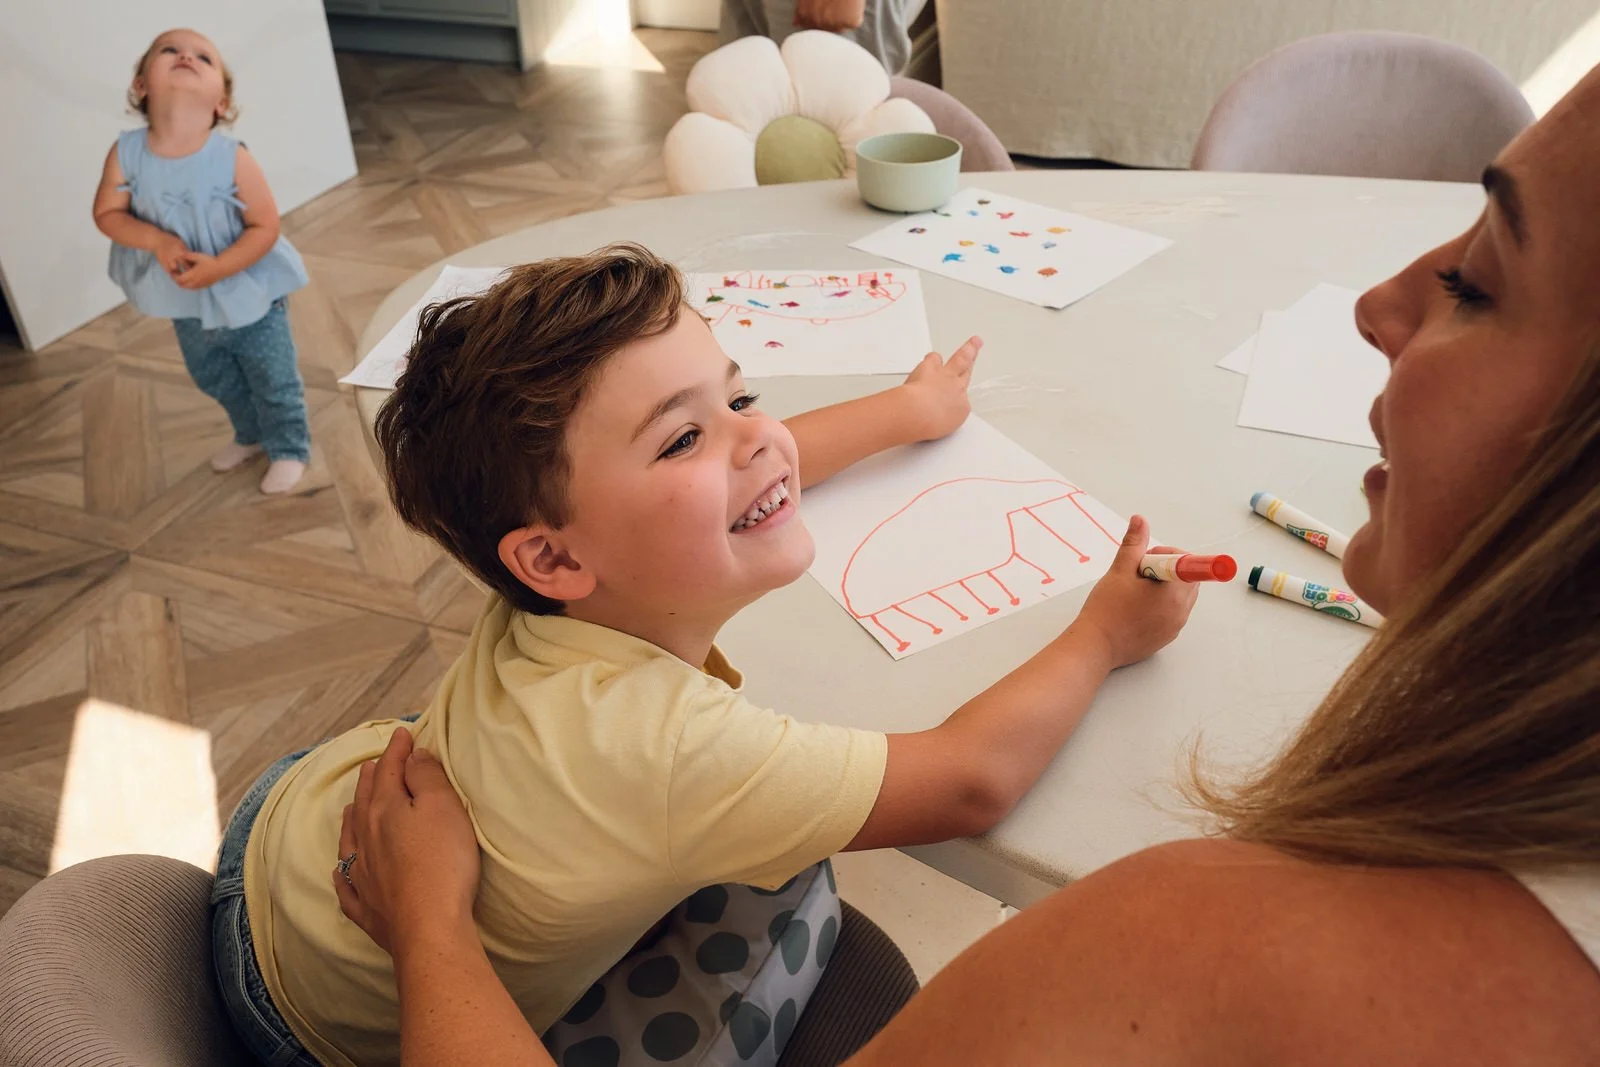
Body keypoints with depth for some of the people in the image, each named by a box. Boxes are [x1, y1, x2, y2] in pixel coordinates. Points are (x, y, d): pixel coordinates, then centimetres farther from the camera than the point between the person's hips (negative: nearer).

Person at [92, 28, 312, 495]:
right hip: (187, 305, 5)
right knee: (214, 380, 25)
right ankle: (251, 435, 50)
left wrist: (217, 268, -30)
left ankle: (289, 450, 33)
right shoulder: (126, 153, -15)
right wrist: (155, 239, -26)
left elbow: (265, 226, -20)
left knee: (275, 382, 9)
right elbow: (107, 213, -7)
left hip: (250, 298, -4)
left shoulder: (233, 158, -24)